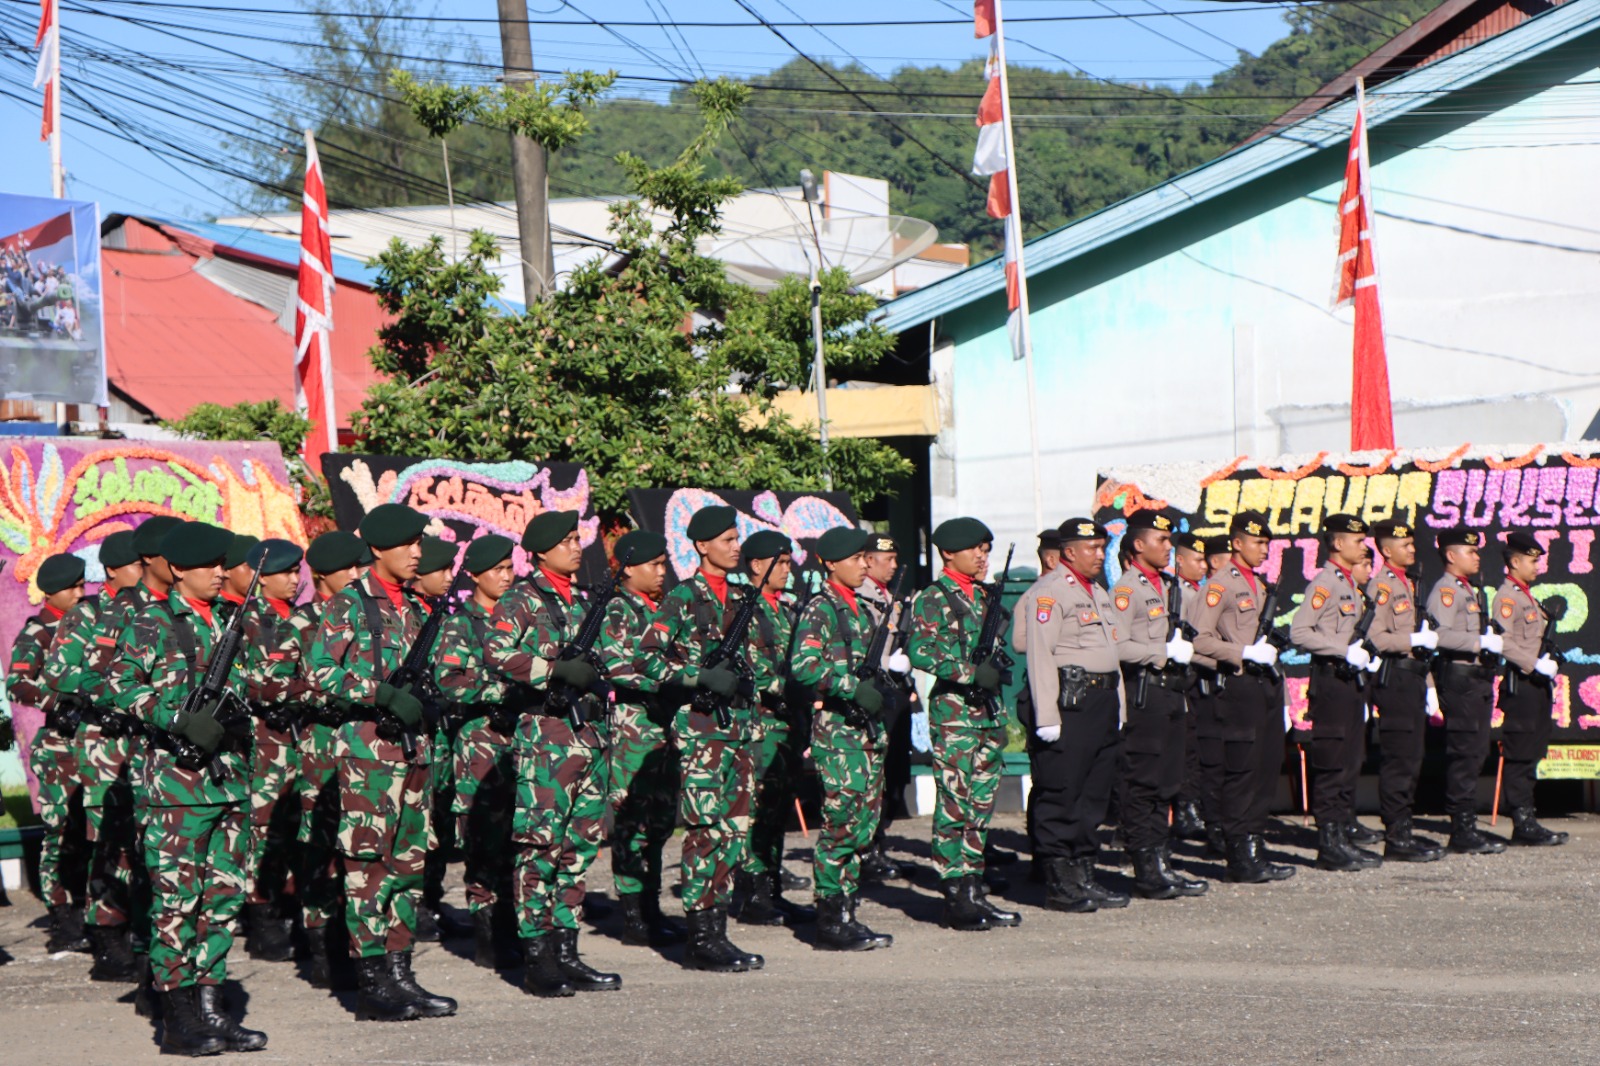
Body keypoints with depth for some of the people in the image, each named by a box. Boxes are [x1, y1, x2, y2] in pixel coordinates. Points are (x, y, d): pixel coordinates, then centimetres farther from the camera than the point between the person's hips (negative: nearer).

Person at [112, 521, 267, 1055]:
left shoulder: (230, 620, 16)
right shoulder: (151, 624, -2)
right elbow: (124, 686, -8)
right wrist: (179, 721, -19)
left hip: (230, 774, 7)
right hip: (177, 776, -7)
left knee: (224, 895, 7)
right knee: (177, 897, -5)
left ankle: (210, 1007, 14)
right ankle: (177, 1017, 1)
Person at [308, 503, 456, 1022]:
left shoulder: (413, 606, 16)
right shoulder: (348, 604, -6)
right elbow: (321, 672, -15)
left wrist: (426, 696, 7)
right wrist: (384, 694, -22)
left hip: (413, 745, 7)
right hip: (366, 747, -7)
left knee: (409, 862, 8)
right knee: (369, 863, -6)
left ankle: (399, 974, 15)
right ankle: (371, 984, -2)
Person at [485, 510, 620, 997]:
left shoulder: (581, 604, 19)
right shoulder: (522, 601, -4)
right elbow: (496, 651, -20)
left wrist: (597, 690, 15)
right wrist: (556, 669, -26)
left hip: (588, 733, 8)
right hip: (545, 735, -8)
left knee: (580, 846, 8)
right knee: (540, 846, -7)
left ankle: (566, 951, 14)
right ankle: (537, 958, -4)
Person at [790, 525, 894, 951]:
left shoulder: (861, 609, 17)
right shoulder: (819, 610, -8)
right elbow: (803, 665, -21)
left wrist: (883, 684, 11)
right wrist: (854, 688, -24)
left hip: (868, 727, 9)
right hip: (836, 727, -8)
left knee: (863, 824, 9)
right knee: (841, 824, -8)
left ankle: (846, 914, 15)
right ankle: (831, 922, -3)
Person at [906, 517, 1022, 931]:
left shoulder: (987, 595, 16)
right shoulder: (932, 600, -7)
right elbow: (919, 651, -18)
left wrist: (998, 667, 10)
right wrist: (973, 672, -22)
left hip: (990, 710, 8)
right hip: (953, 712, -8)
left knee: (981, 807, 10)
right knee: (954, 807, -5)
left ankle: (974, 891, 16)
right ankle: (955, 898, -1)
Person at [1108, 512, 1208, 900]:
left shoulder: (1167, 586, 19)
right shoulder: (1127, 589, -9)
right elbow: (1116, 646, -20)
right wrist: (1166, 652, -17)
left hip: (1170, 690, 9)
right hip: (1144, 693, -9)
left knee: (1167, 784, 10)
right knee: (1142, 784, -5)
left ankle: (1160, 864, 16)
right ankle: (1146, 872, -3)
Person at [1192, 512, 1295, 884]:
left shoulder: (1261, 585, 19)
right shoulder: (1221, 584, -8)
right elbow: (1201, 640, -16)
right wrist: (1246, 653, -18)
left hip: (1267, 684, 9)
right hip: (1240, 685, -9)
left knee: (1267, 769, 8)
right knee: (1241, 771, -7)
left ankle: (1255, 850, 15)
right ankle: (1240, 857, -3)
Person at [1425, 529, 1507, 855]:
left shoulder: (1469, 590, 22)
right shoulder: (1445, 590, -10)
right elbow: (1441, 635, -24)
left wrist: (1490, 640, 13)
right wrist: (1482, 642, -23)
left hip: (1477, 679, 10)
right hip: (1459, 678, -10)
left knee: (1475, 753, 12)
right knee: (1465, 753, -10)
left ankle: (1467, 825, 17)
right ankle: (1462, 832, -8)